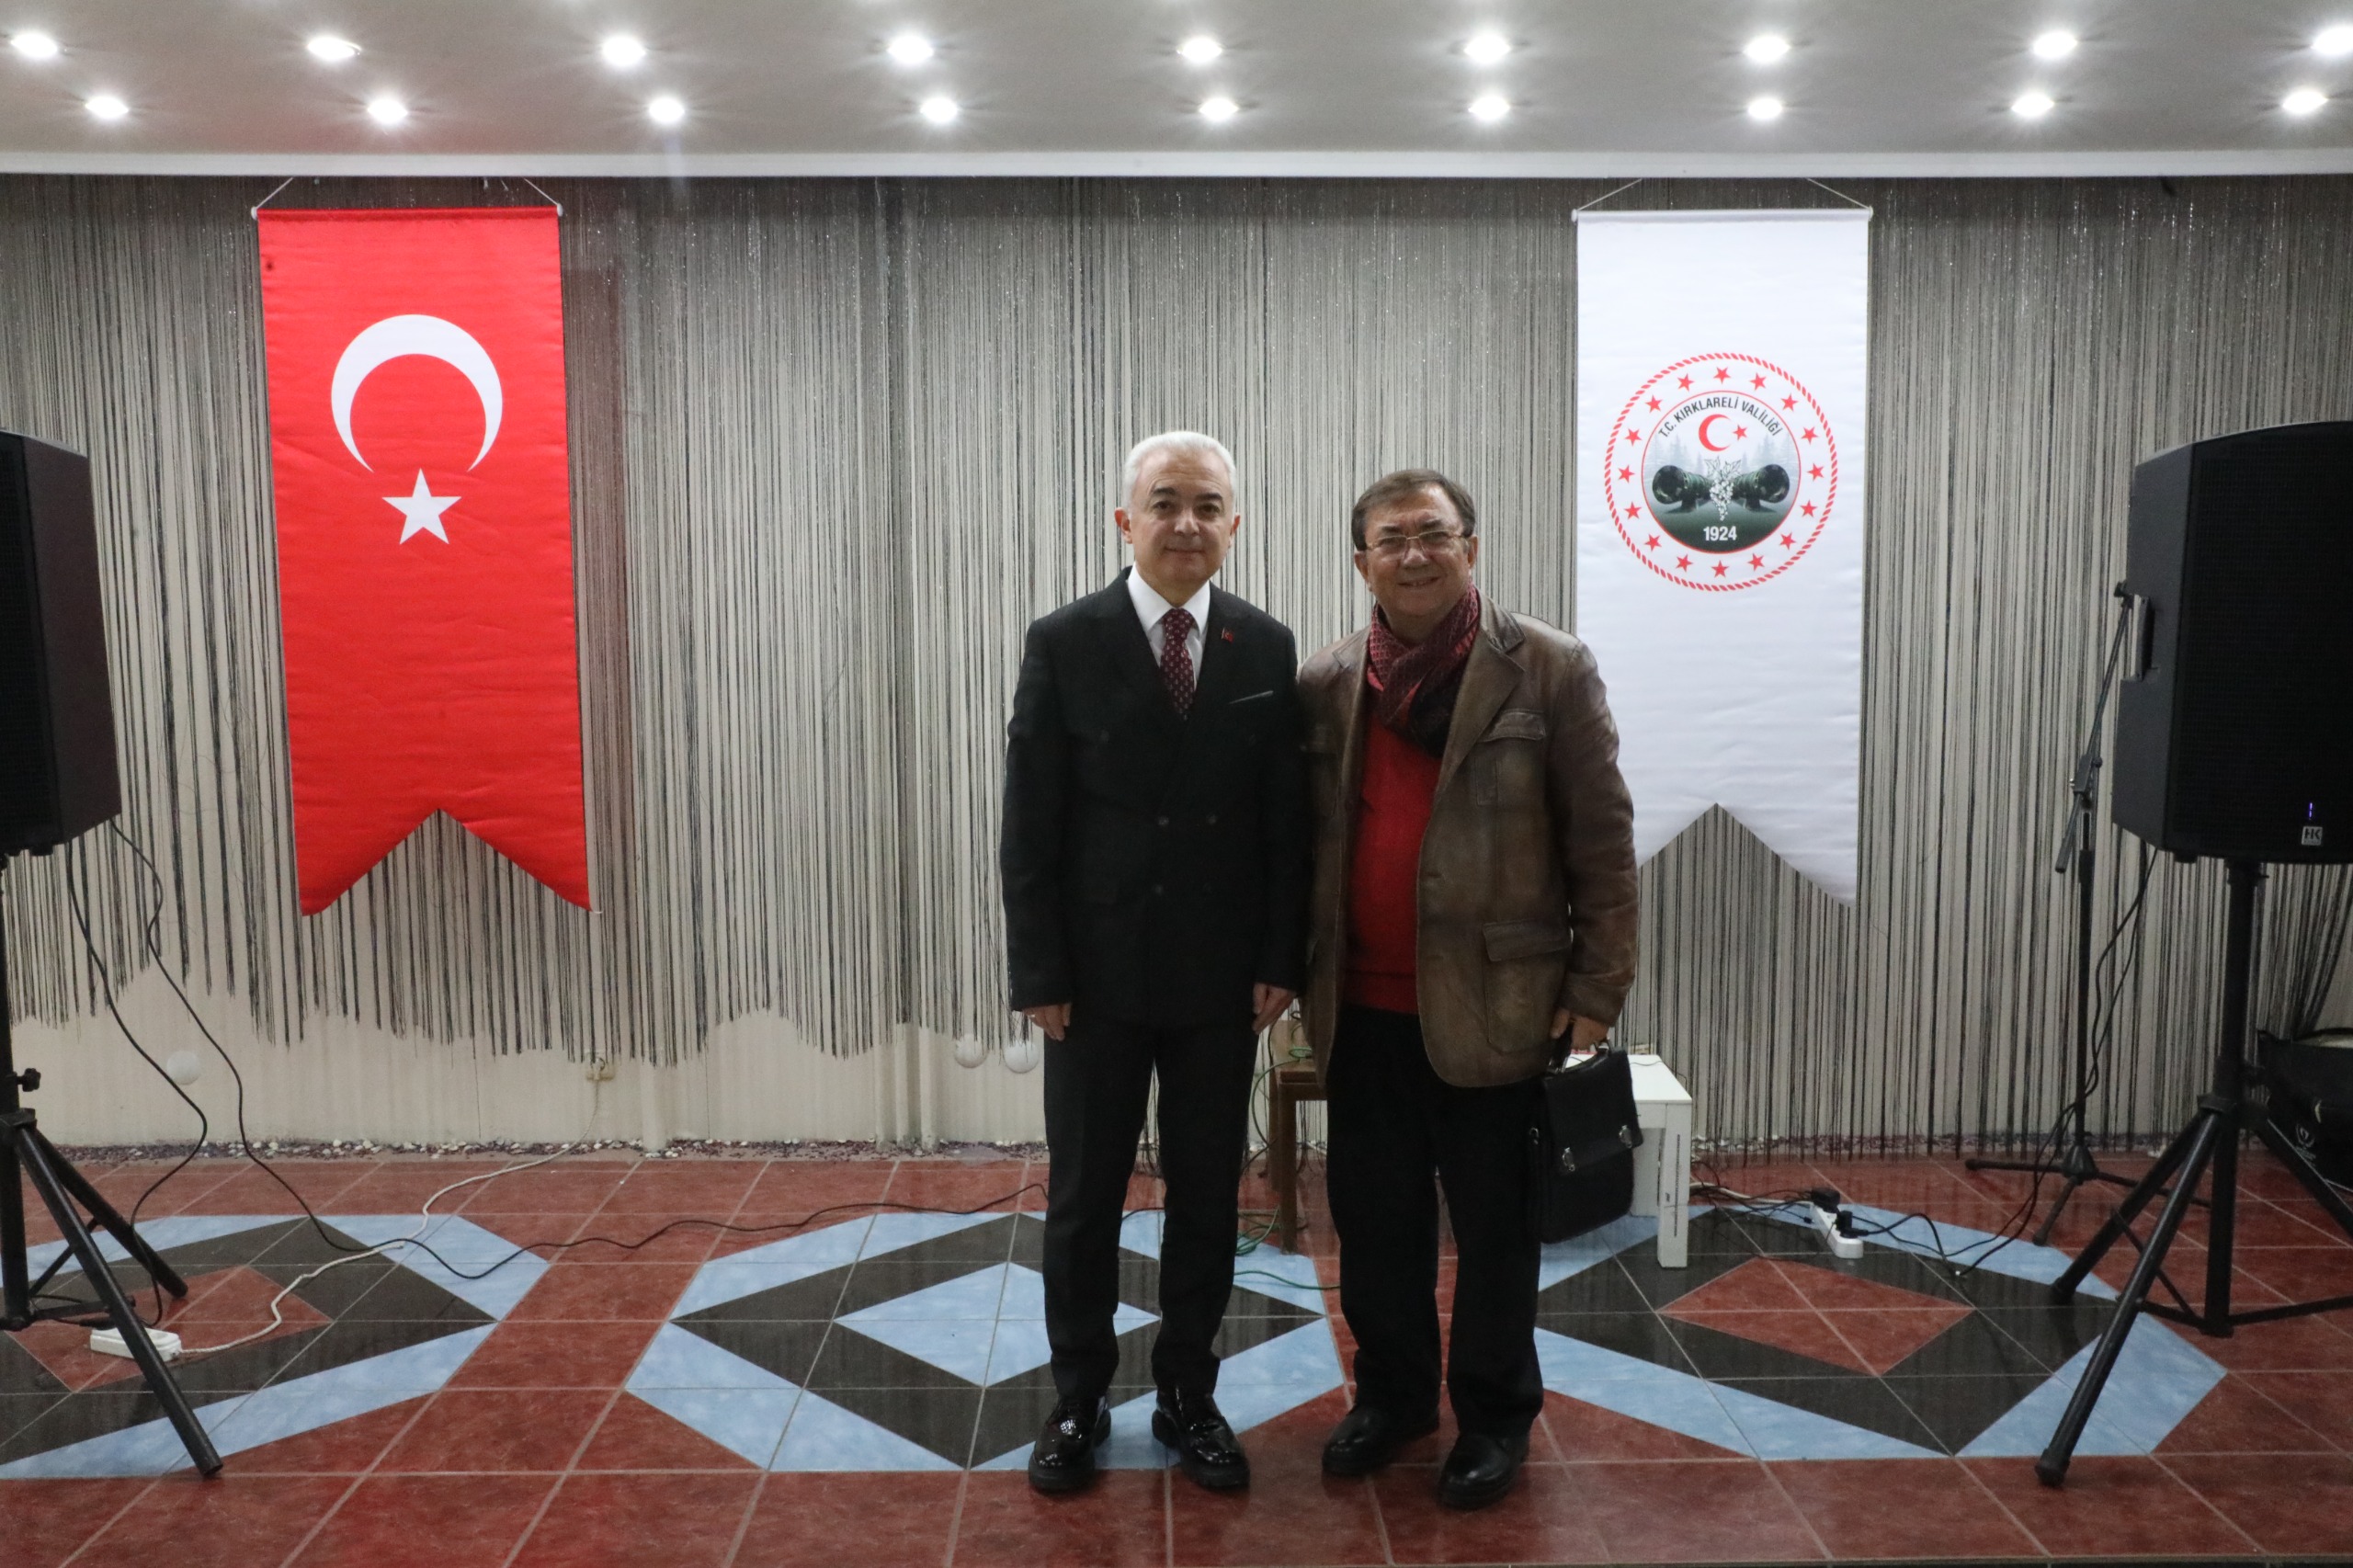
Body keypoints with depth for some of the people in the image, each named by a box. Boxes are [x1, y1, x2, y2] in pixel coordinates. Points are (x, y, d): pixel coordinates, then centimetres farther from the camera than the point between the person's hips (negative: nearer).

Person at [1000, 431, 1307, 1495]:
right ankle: (1078, 1400, 29)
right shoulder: (1064, 644, -6)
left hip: (1221, 978, 2)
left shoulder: (1268, 649, 0)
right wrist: (1040, 974, -8)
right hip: (1098, 971, -1)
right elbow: (1028, 827, -6)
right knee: (1082, 1197, 11)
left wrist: (1280, 961, -2)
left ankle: (1188, 1395, 31)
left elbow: (1285, 819, 3)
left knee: (1207, 1195, 13)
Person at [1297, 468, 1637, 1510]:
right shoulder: (1324, 685, 5)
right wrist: (1300, 974, 6)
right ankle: (1391, 1393, 36)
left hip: (1494, 1009, -3)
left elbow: (1602, 842, -5)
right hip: (1362, 1012, 4)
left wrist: (1595, 991, -7)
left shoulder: (1550, 670, -5)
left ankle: (1495, 1414, 31)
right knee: (1374, 1220, 15)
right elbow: (1303, 839, 10)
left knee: (1493, 1228, 11)